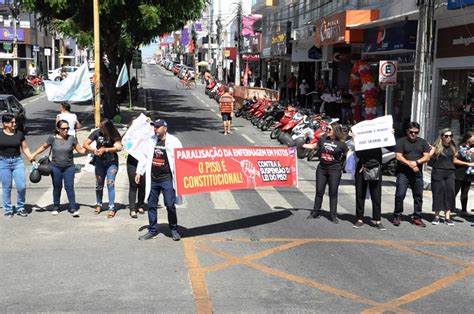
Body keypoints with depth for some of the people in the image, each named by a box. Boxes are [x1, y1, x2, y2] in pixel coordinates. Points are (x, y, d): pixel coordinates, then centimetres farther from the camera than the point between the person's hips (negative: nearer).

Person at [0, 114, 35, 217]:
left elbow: (25, 148, 11)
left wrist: (32, 159, 3)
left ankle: (20, 208, 13)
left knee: (22, 186, -6)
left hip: (17, 161, 2)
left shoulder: (19, 134, 5)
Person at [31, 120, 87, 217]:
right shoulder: (53, 138, -2)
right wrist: (34, 154, 3)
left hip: (69, 167, 0)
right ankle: (56, 206, 24)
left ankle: (73, 208, -3)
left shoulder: (72, 138, 0)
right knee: (57, 187, 10)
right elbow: (43, 147, 11)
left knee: (69, 187, -6)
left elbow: (80, 149, 1)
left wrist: (86, 150, -18)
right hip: (56, 167, 0)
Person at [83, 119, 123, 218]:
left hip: (111, 162, -3)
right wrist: (94, 150, -26)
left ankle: (111, 208, -3)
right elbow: (85, 144, -9)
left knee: (110, 184, -8)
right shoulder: (97, 133, -10)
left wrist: (105, 149, -29)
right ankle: (98, 205, 26)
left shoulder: (114, 136, -15)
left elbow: (118, 148, -27)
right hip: (99, 161, 3)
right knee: (99, 184, 8)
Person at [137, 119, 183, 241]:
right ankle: (152, 230, 21)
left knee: (170, 205, -2)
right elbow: (144, 156, 17)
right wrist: (139, 172, 12)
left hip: (167, 179, -5)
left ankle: (174, 230, 15)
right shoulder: (150, 140, 10)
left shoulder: (173, 141, -5)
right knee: (151, 205, 9)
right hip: (152, 179, 5)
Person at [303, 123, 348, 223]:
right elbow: (313, 146, 20)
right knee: (319, 192, 7)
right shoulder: (323, 140, 7)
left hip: (334, 170, -3)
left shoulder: (341, 144, -4)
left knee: (333, 193, 1)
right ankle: (316, 212, 19)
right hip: (322, 169, 3)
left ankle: (333, 215, 9)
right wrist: (301, 145, 17)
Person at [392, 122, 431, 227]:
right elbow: (398, 156, -8)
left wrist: (416, 162, -13)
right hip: (403, 173, -4)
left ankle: (417, 218, 15)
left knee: (418, 196, 6)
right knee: (400, 195, -9)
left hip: (418, 174, 4)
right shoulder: (401, 141, 2)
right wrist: (410, 165, -15)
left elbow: (427, 157, 4)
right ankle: (397, 216, 2)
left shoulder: (423, 142, 13)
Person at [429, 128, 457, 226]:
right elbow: (428, 156, -11)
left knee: (449, 194, -1)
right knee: (438, 194, 0)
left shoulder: (453, 147, 12)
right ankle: (436, 216, 10)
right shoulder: (436, 146, -1)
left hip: (450, 173, 4)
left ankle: (447, 217, 4)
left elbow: (454, 159, 21)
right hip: (438, 172, -3)